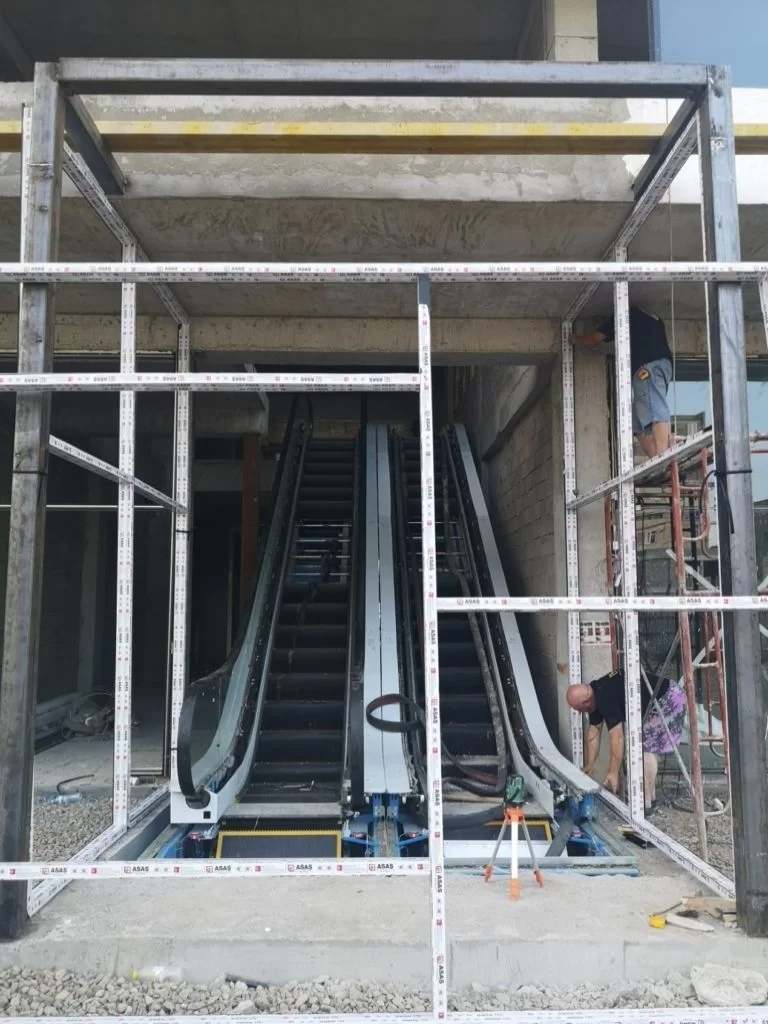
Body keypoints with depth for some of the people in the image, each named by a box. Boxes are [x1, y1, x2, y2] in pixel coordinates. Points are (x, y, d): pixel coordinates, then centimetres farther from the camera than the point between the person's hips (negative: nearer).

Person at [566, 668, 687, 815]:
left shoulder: (605, 698, -28)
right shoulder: (594, 695, 1)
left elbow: (617, 737, -25)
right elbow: (594, 731, 10)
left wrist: (613, 773, -19)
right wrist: (590, 764, 13)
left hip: (669, 699, -10)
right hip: (657, 703, 10)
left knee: (646, 747, -11)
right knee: (648, 747, 14)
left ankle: (646, 803, -6)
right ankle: (650, 796, 24)